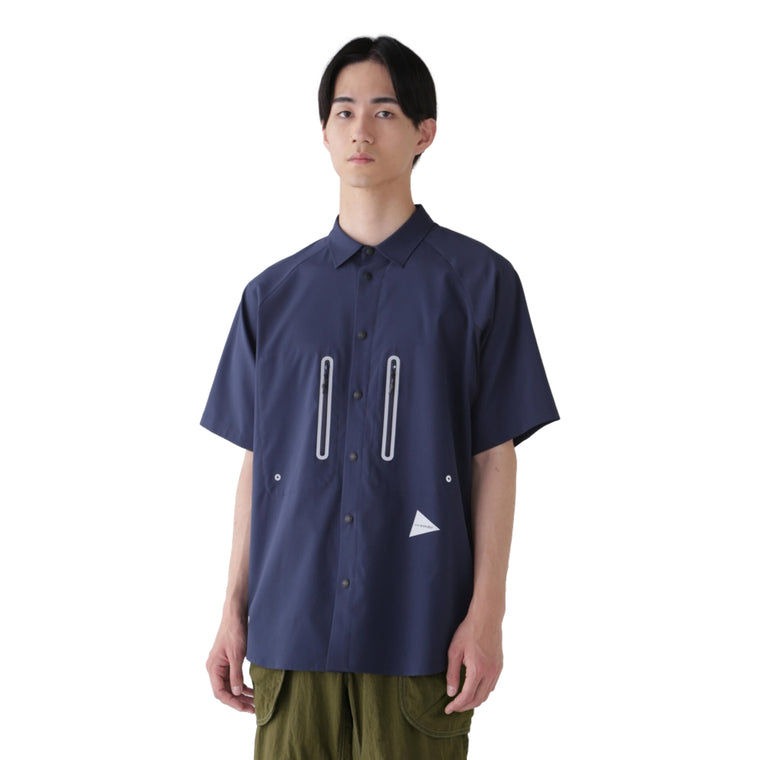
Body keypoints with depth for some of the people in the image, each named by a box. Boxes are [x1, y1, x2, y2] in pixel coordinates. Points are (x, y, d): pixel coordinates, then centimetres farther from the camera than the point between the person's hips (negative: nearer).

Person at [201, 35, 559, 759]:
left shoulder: (478, 282, 1)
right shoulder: (273, 294, 10)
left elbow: (494, 458, 0)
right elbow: (257, 462, 11)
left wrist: (486, 614, -6)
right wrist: (234, 612, 8)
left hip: (418, 635, -2)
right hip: (290, 625, 2)